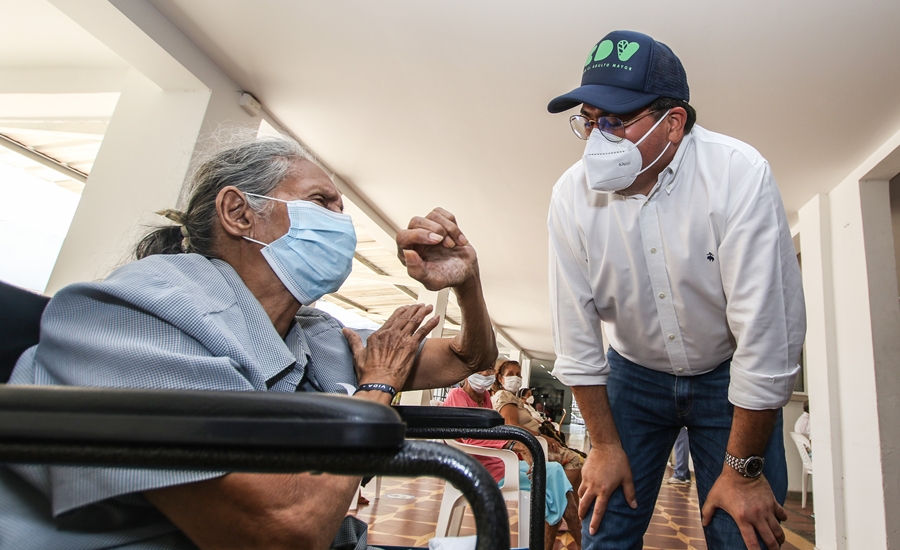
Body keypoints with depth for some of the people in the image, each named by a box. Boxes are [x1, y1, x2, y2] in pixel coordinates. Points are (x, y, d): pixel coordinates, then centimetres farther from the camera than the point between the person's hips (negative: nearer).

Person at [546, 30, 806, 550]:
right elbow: (576, 334, -11)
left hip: (728, 377, -1)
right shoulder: (572, 194, -16)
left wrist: (743, 470, -16)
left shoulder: (739, 174, -25)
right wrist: (605, 445, -4)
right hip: (635, 374, 2)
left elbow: (766, 334, -23)